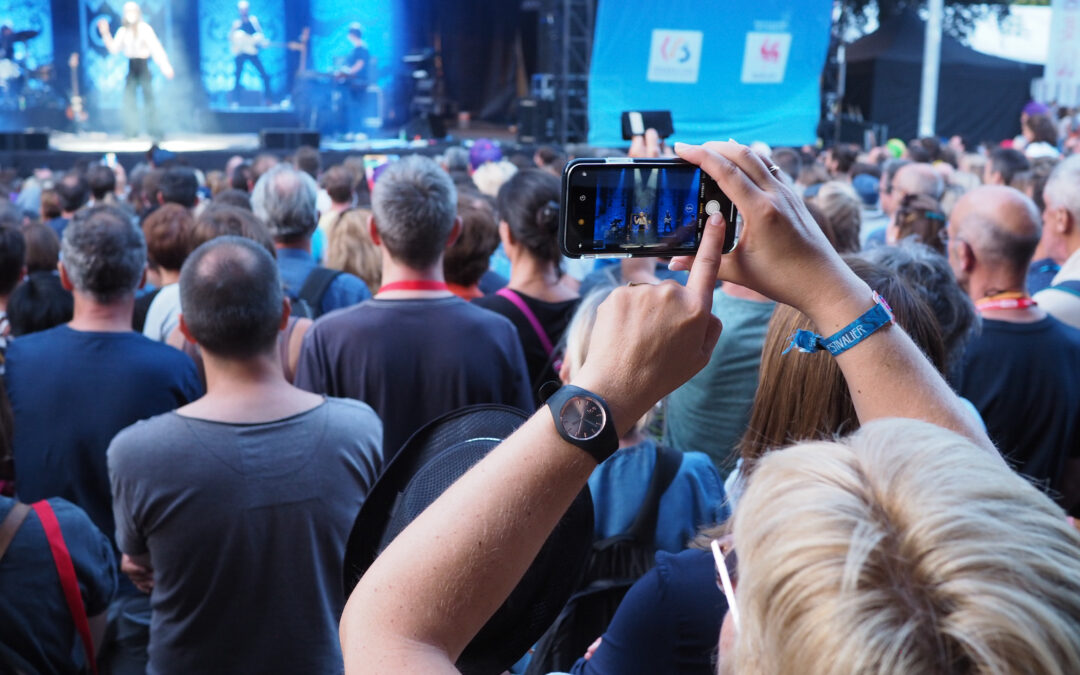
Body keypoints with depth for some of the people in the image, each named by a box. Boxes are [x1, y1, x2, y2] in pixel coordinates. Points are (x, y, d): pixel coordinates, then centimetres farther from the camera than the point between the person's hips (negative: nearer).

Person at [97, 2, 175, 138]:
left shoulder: (145, 28, -7)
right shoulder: (123, 31, 8)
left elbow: (156, 47, -12)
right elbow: (114, 49, 6)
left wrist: (165, 66, -21)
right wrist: (105, 34, -3)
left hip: (143, 64, -5)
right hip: (131, 66, 5)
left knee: (148, 96, -6)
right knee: (128, 96, -2)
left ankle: (154, 130, -1)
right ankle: (131, 131, 3)